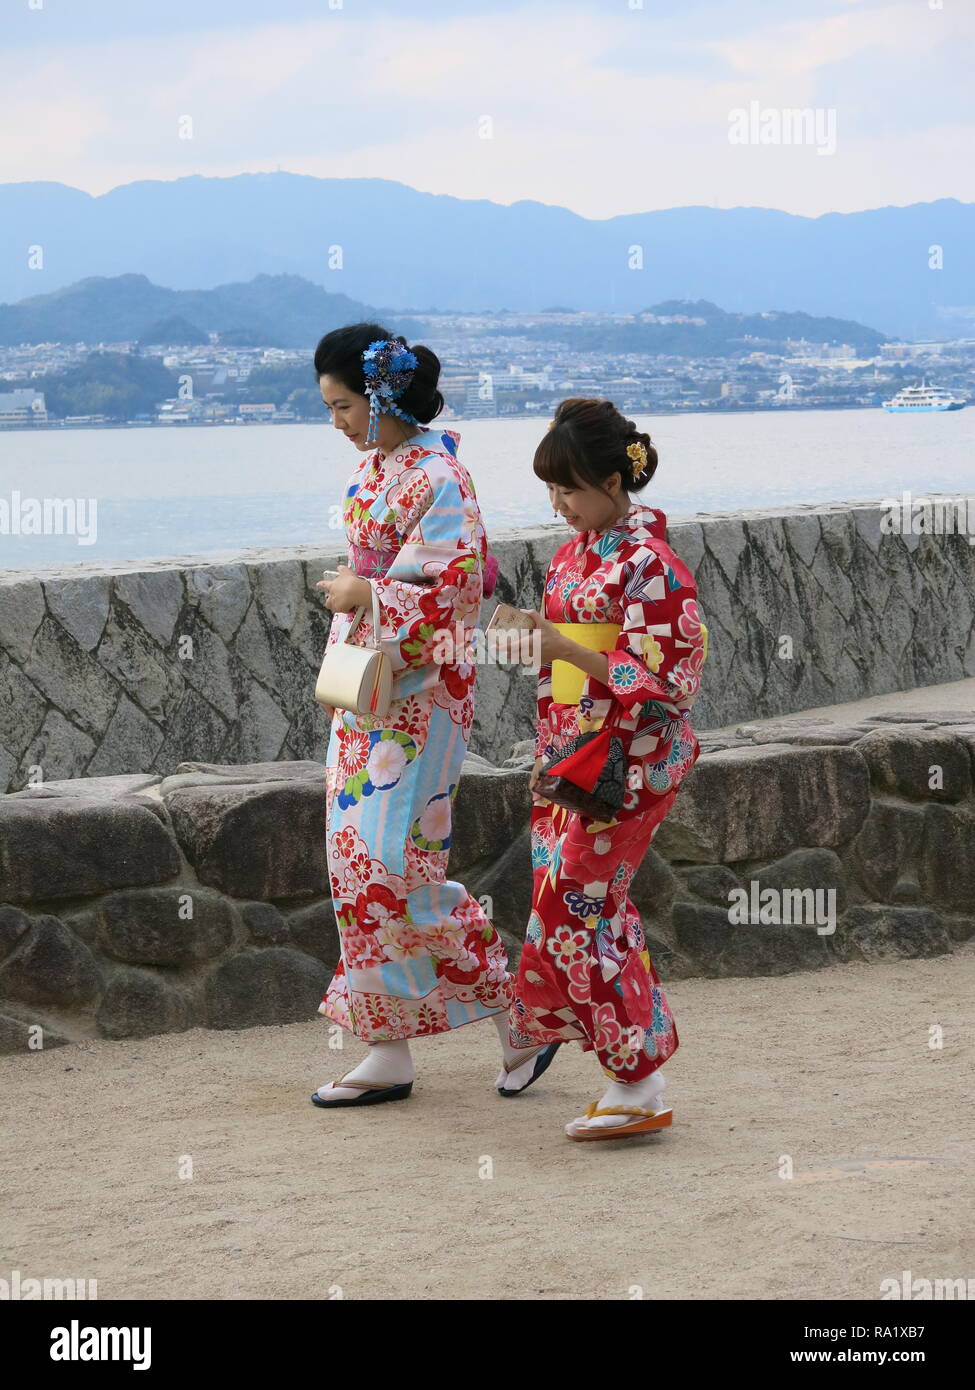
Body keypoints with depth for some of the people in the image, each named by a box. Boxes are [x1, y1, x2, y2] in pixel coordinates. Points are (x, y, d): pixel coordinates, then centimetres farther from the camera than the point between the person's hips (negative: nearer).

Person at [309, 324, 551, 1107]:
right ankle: (388, 1053, 12)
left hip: (416, 695, -9)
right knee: (360, 860, 7)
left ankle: (516, 1012, 5)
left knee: (395, 863, -10)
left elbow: (457, 591, -21)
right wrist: (350, 588, 8)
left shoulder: (437, 479, -16)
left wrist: (366, 595, -16)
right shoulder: (374, 468, 12)